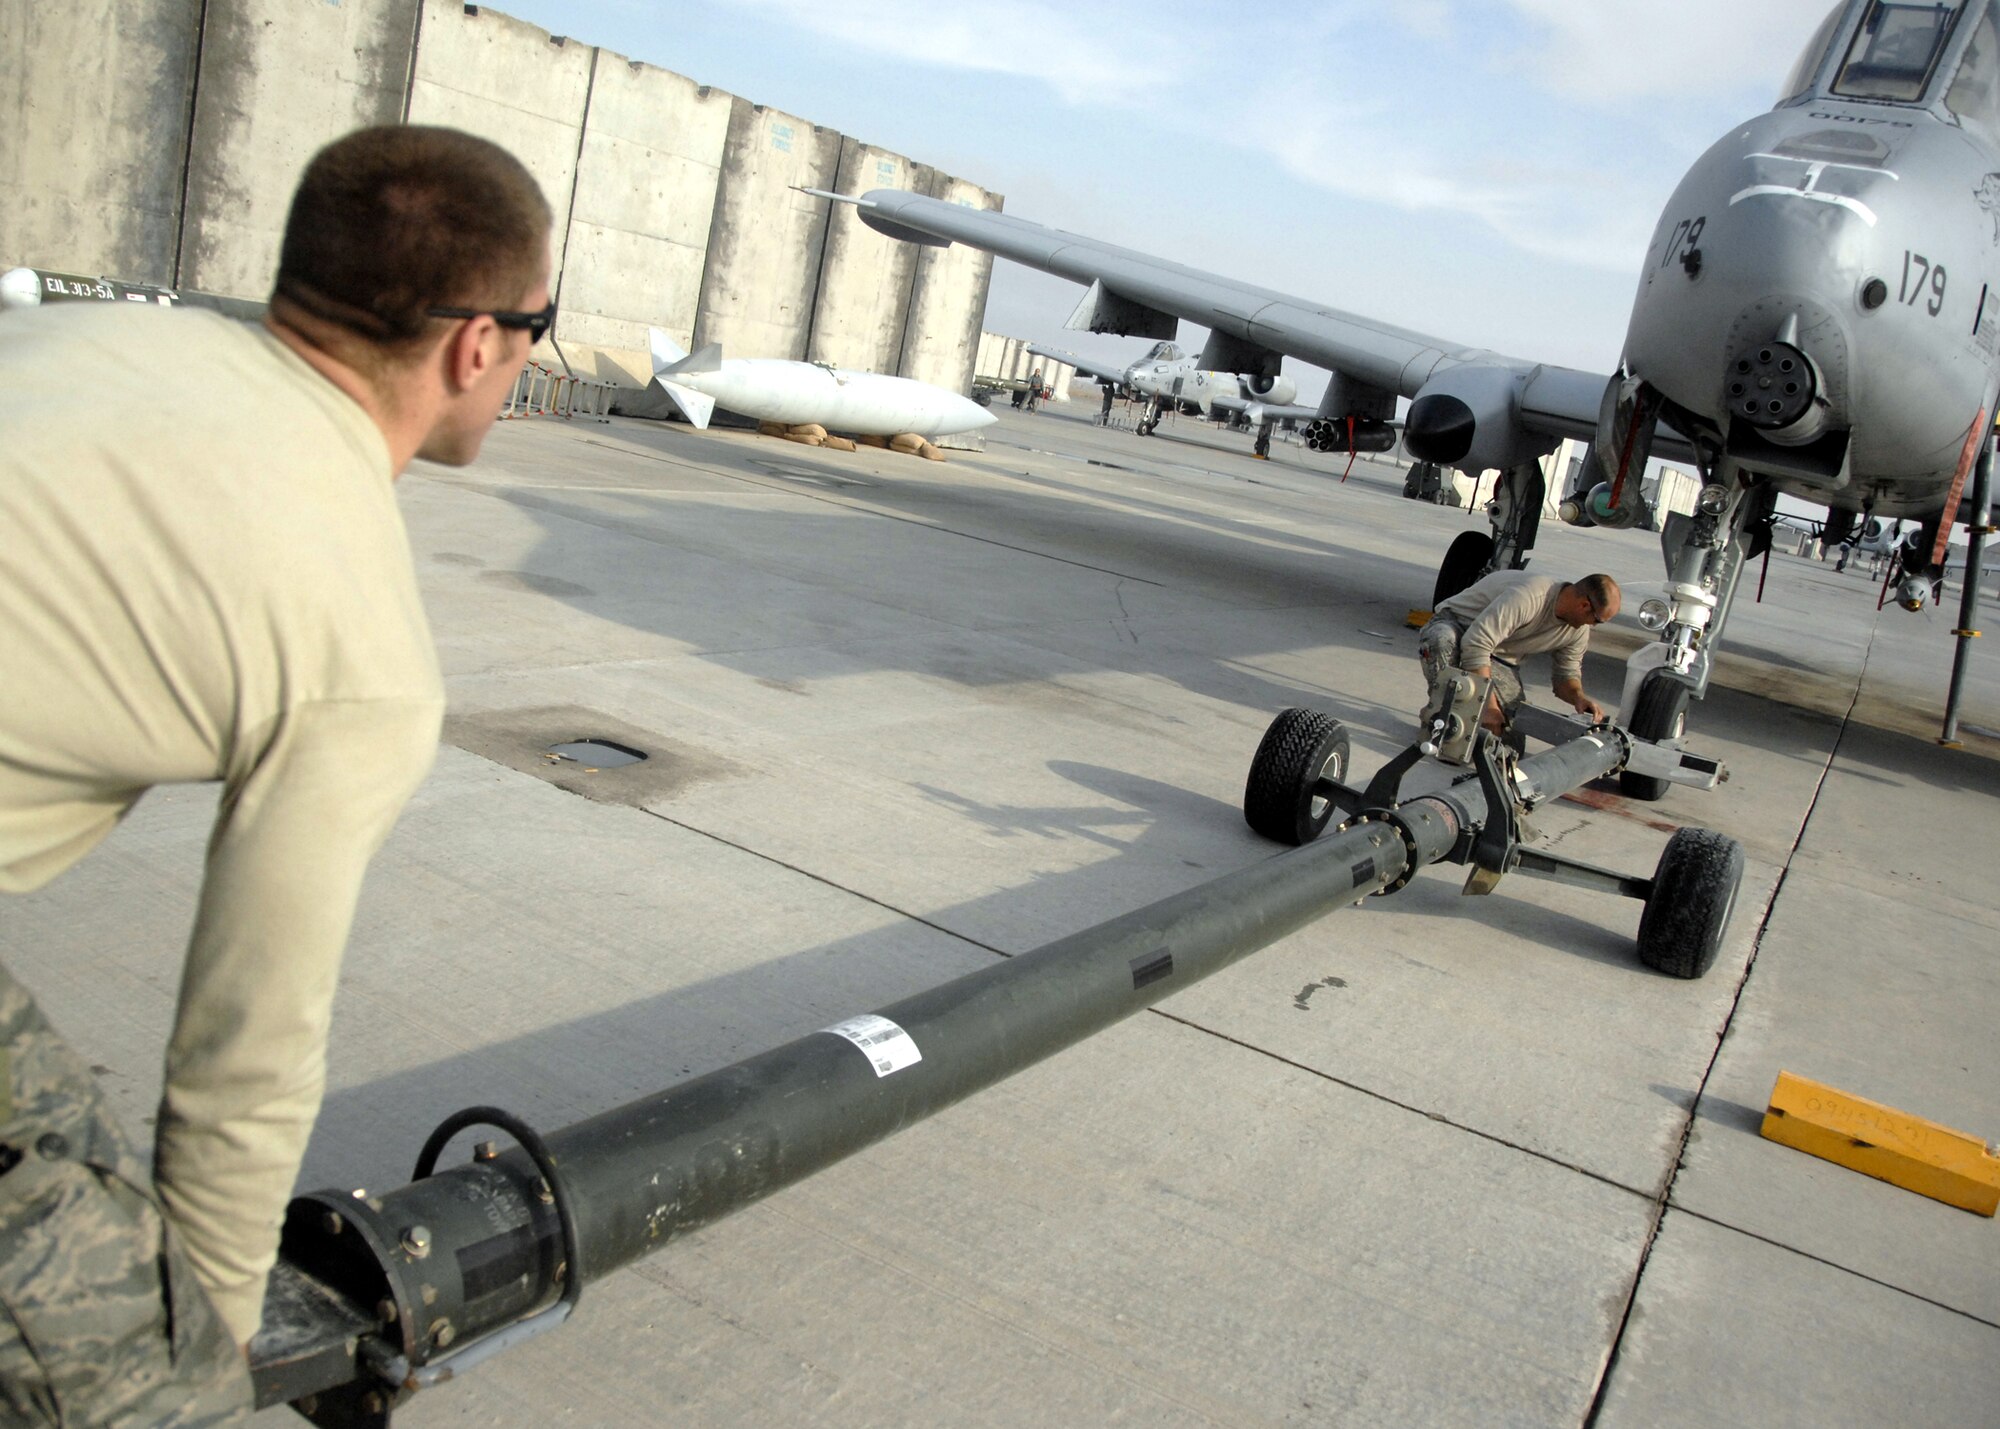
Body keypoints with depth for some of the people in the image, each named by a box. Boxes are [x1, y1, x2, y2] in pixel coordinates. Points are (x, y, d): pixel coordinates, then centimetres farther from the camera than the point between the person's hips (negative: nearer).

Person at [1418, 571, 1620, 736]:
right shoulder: (1529, 596, -33)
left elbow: (1567, 673, 8)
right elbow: (1476, 645, -37)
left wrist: (1579, 696, -17)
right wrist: (1488, 705, -38)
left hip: (1500, 658, 7)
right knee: (1443, 639, -45)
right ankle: (1438, 721, -31)